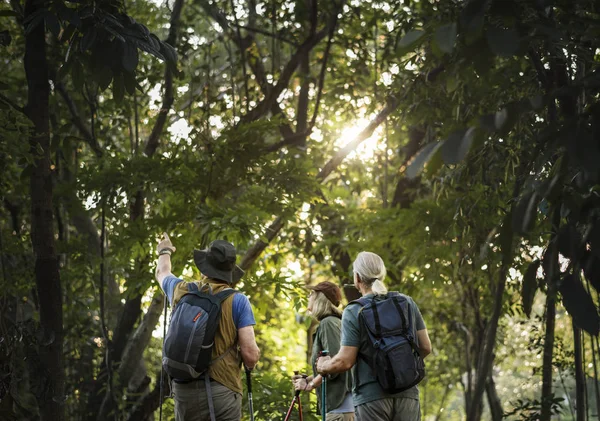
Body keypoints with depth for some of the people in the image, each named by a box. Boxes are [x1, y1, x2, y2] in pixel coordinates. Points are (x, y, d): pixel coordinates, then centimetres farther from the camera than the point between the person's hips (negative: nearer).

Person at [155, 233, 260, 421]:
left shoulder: (181, 291, 6)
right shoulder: (237, 301, -6)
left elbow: (162, 272, 31)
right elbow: (250, 354, -11)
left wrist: (165, 251, 53)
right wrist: (250, 363, 13)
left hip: (184, 389, 4)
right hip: (223, 389, -4)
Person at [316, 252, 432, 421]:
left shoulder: (353, 312, -6)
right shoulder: (407, 303, 6)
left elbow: (345, 361, -10)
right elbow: (425, 348, 8)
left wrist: (323, 366, 10)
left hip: (372, 396, -4)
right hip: (407, 394, 4)